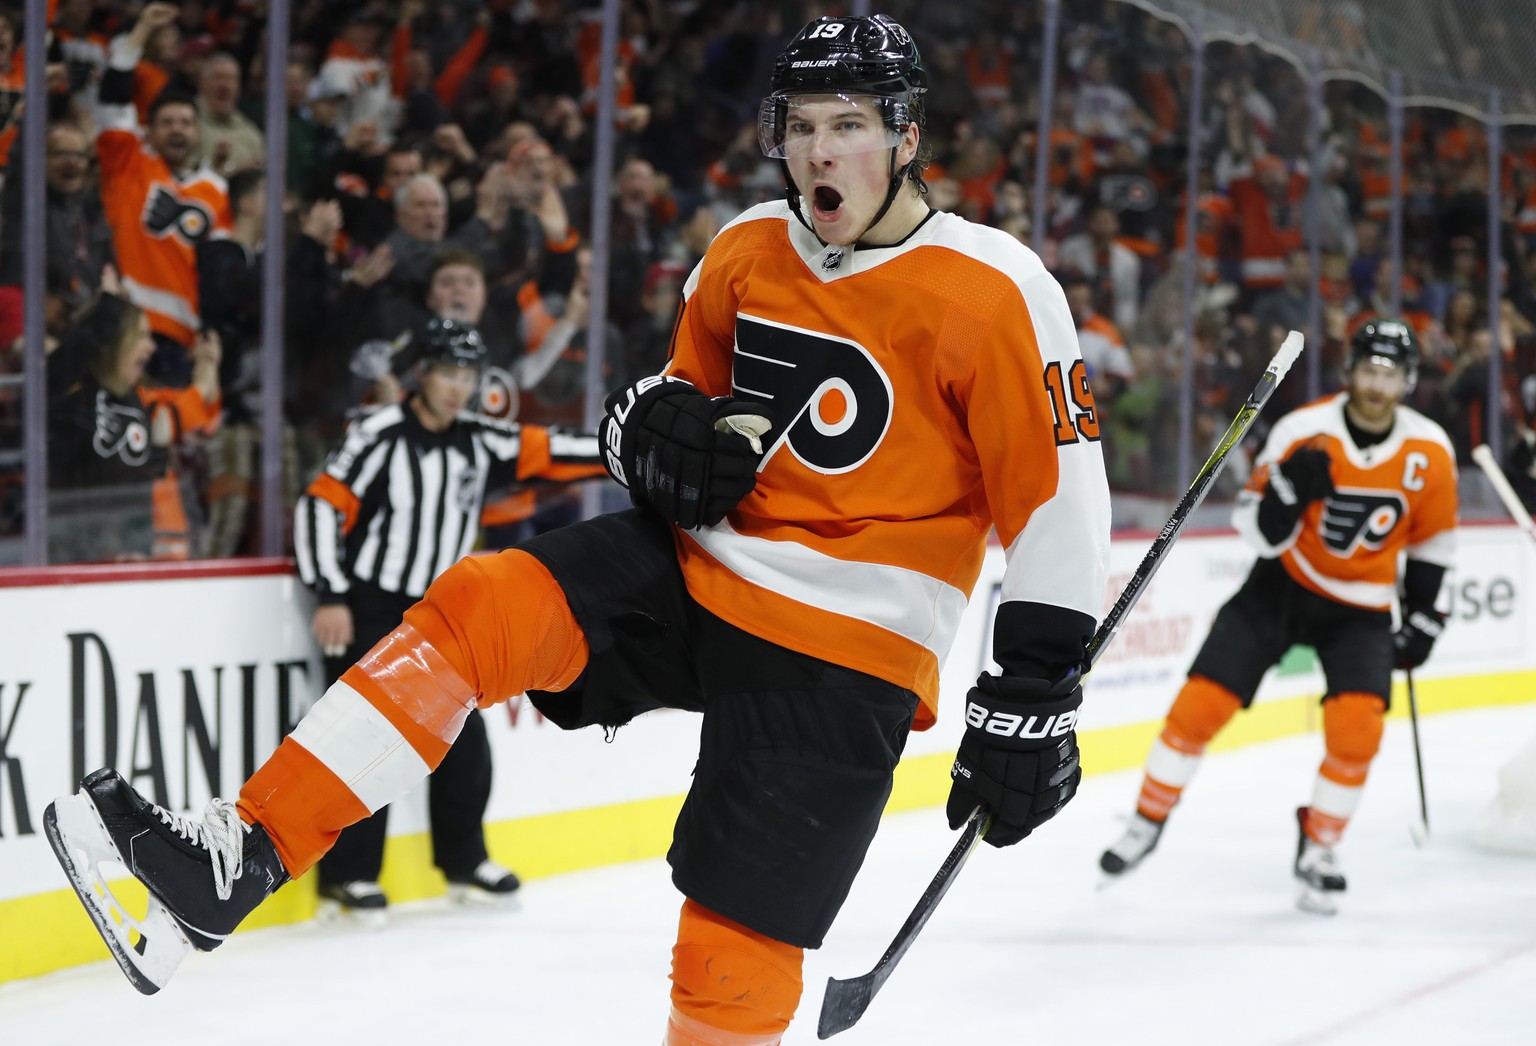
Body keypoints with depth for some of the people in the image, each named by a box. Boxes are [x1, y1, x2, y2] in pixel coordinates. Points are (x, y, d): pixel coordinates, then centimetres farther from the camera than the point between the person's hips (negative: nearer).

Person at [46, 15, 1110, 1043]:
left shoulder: (992, 292, -13)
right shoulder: (743, 255, 6)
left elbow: (1061, 497, -10)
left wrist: (1035, 703, -11)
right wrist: (662, 427, -3)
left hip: (840, 654, -5)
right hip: (692, 566, 5)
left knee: (735, 952, -10)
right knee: (484, 609, -21)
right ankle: (234, 861, -27)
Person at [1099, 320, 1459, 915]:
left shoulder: (1430, 452, -12)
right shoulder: (1303, 432, -19)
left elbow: (1433, 537, 5)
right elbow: (1261, 532, -15)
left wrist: (1422, 618, 6)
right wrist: (1290, 490, -35)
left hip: (1360, 607, 1)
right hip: (1283, 585, -1)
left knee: (1356, 727, -18)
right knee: (1202, 703, -7)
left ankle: (1317, 851, 4)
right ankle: (1148, 822, 14)